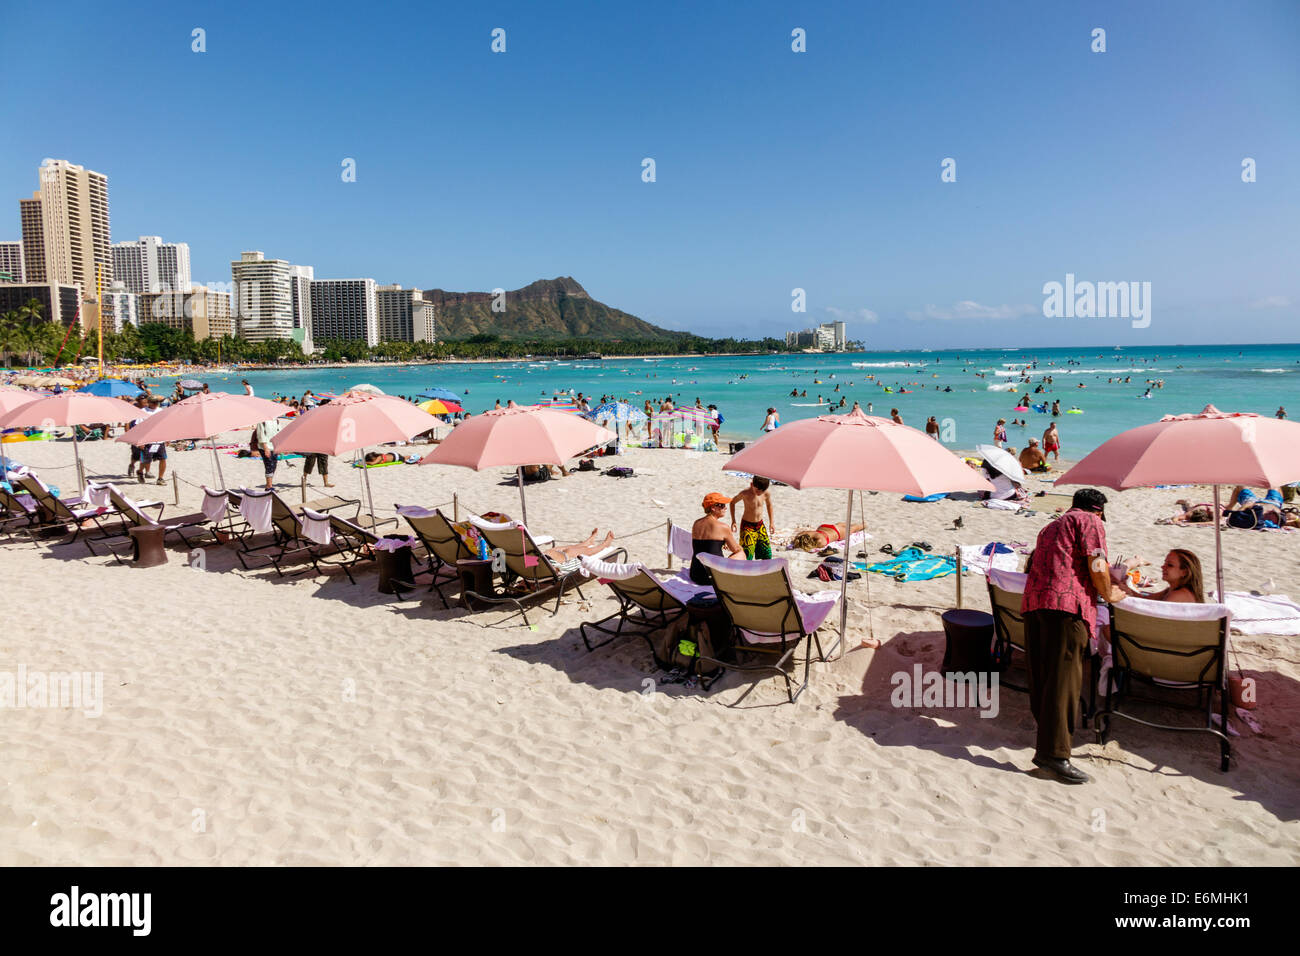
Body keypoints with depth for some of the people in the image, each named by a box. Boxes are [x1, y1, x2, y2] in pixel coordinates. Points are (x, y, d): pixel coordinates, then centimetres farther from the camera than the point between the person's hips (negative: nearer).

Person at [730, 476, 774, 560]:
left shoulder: (767, 493, -8)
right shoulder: (745, 493, -19)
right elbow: (732, 502, -2)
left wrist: (771, 522, 18)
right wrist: (733, 521, -4)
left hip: (760, 525, 5)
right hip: (747, 526, -4)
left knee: (767, 555, 7)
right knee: (747, 554, -11)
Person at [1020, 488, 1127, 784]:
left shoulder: (1051, 526, 32)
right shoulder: (1090, 521, 7)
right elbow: (1096, 565, -5)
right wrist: (1109, 594, 12)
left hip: (1033, 601, 8)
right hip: (1066, 603, -8)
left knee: (1041, 675, 13)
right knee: (1062, 678, -10)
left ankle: (1047, 738, 25)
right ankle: (1053, 753, -13)